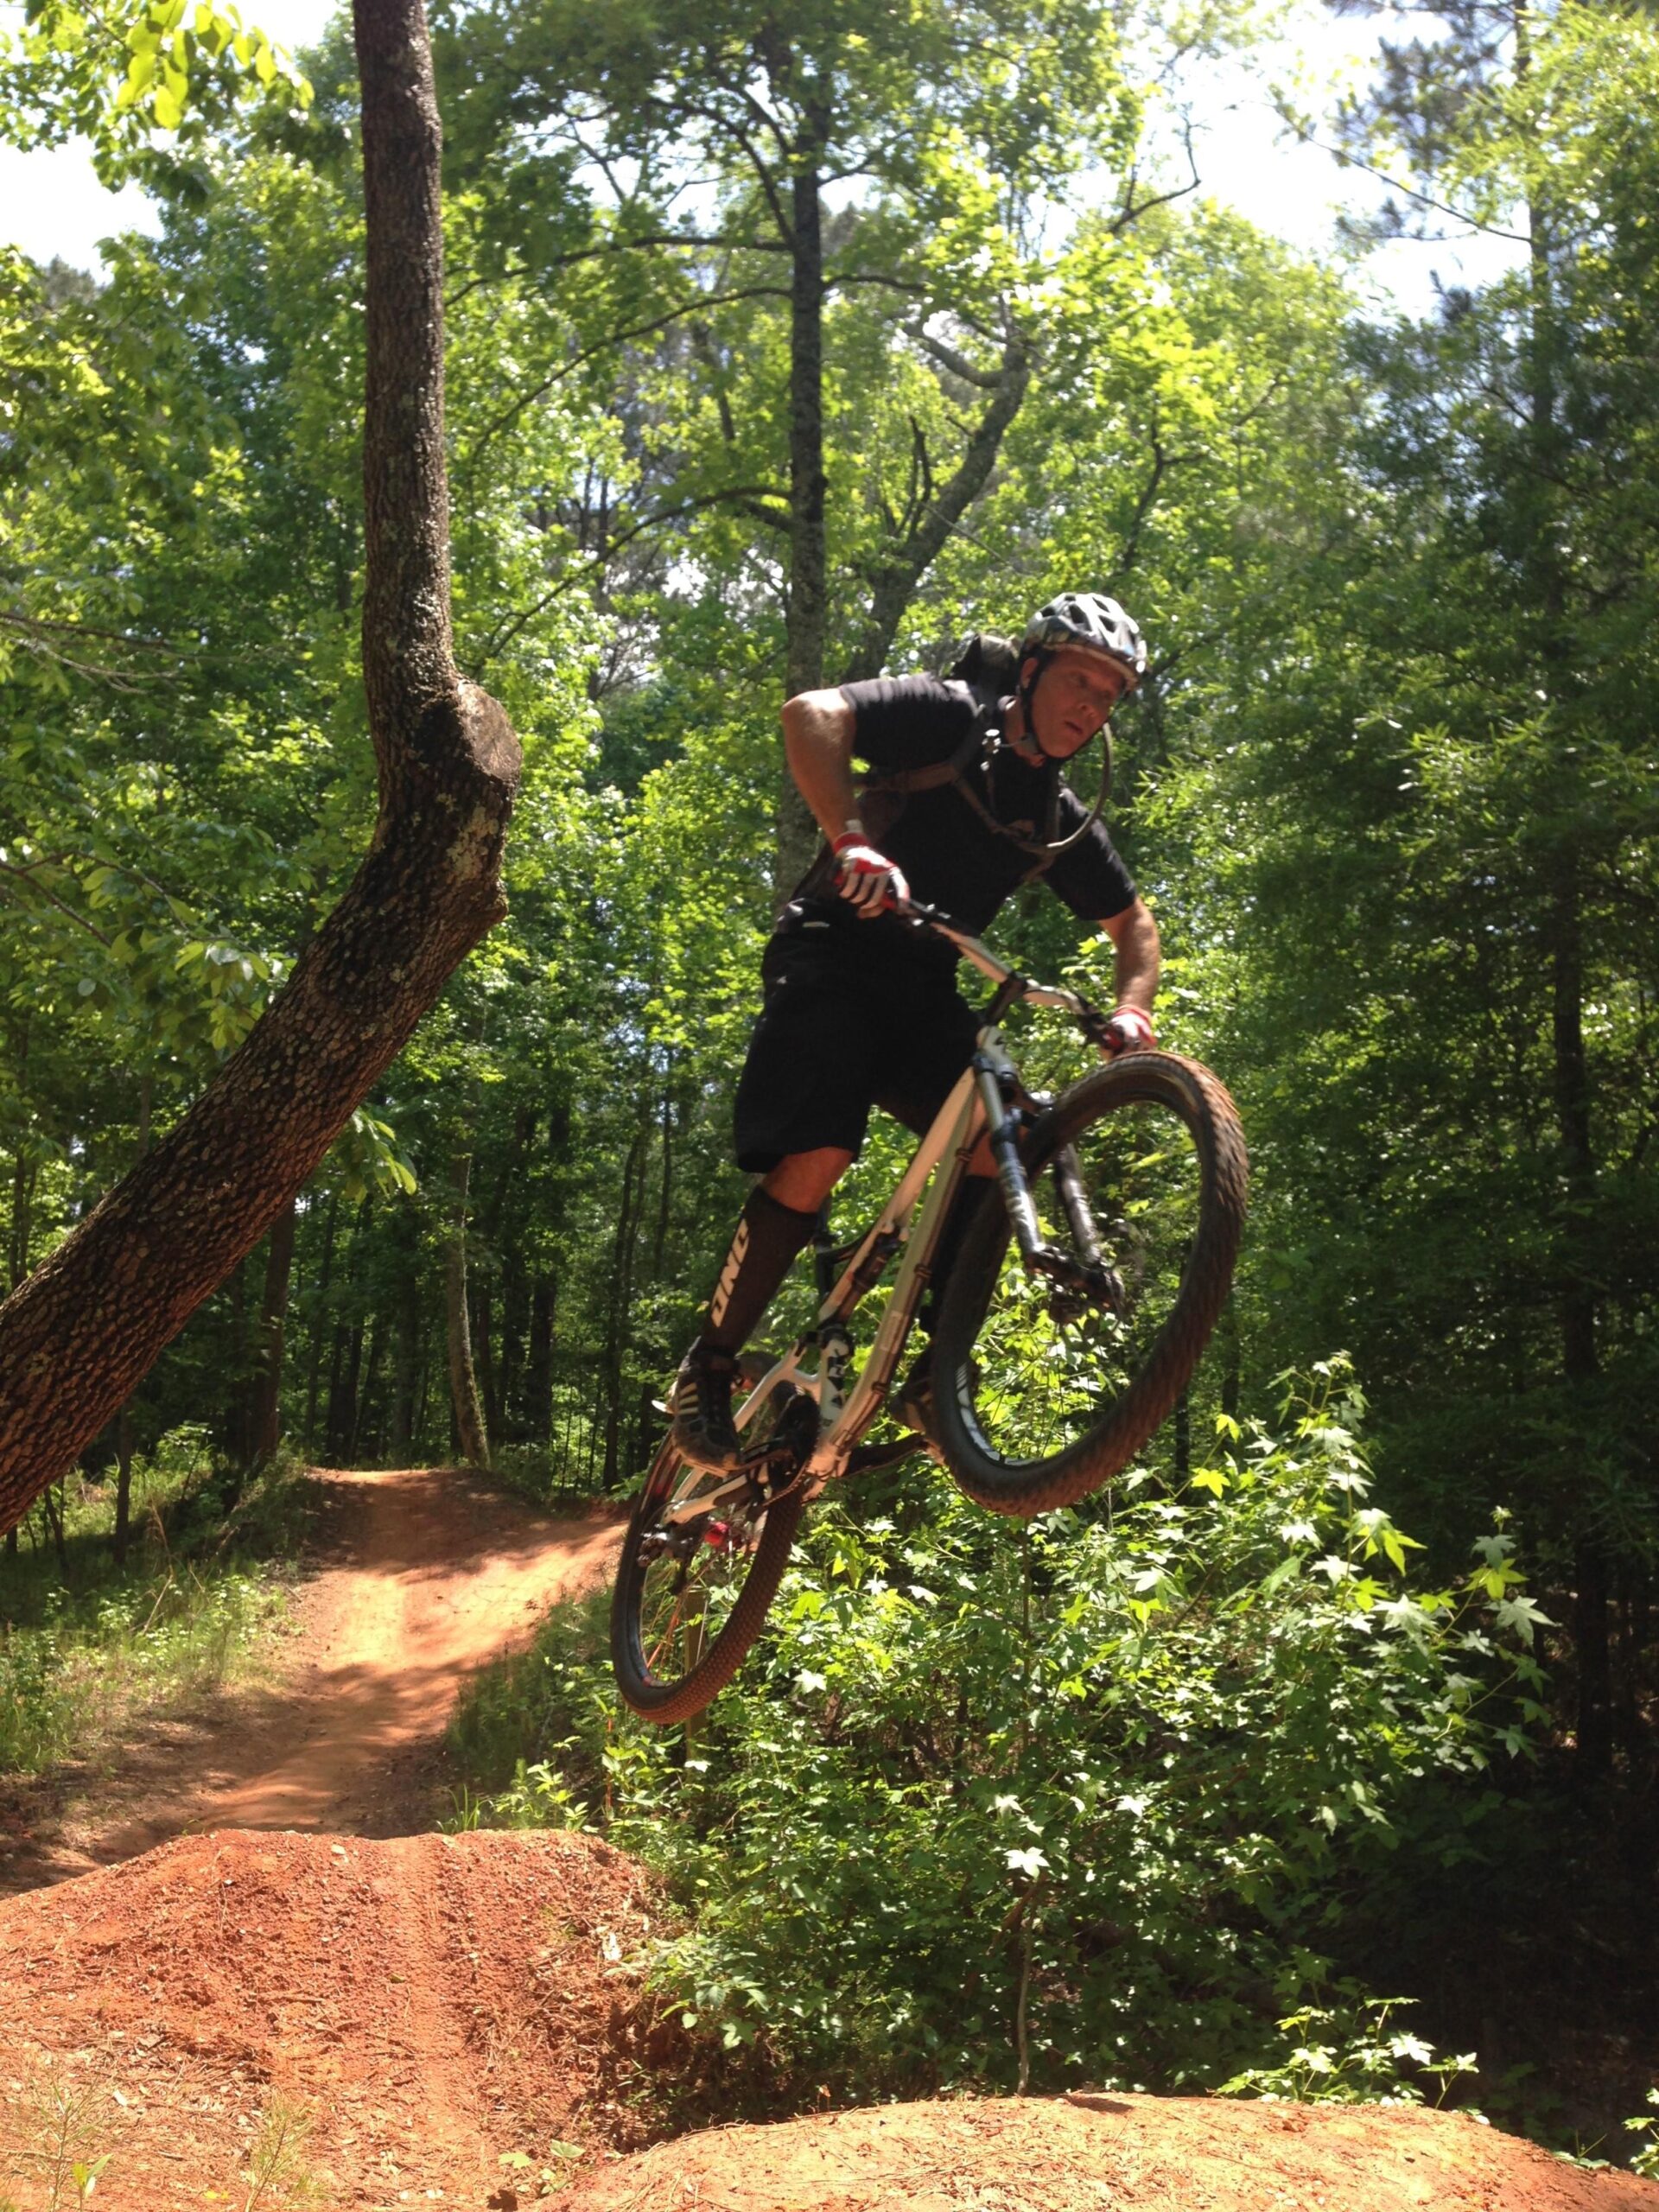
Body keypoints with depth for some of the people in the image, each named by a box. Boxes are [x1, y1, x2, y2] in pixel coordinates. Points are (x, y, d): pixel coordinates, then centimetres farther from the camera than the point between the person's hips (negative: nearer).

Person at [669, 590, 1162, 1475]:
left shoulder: (1063, 822, 10)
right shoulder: (948, 715, -7)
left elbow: (1133, 923, 18)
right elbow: (812, 715, -22)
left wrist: (1130, 1009, -4)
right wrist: (852, 840, -38)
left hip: (926, 989, 6)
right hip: (834, 958, -6)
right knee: (814, 1162, -22)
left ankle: (938, 1369, -9)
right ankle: (705, 1372, -7)